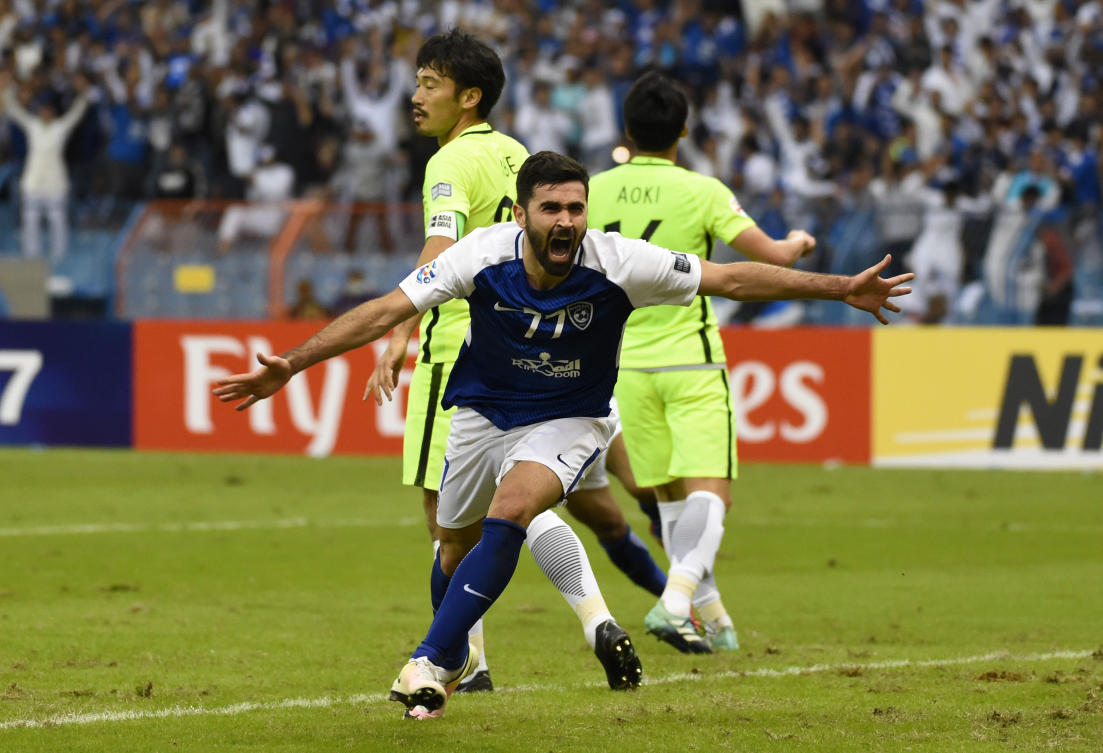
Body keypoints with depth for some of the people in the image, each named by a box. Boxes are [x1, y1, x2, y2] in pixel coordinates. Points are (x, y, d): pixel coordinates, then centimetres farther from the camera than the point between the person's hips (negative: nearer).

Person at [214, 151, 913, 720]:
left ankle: (430, 662, -22)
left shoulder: (619, 265, -25)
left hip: (570, 419, -2)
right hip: (483, 410, 2)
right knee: (457, 545, 13)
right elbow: (386, 311, -19)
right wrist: (290, 365, -23)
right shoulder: (482, 256, -24)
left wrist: (841, 288, -22)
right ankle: (459, 655, 45)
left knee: (510, 512, -27)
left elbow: (731, 278, -18)